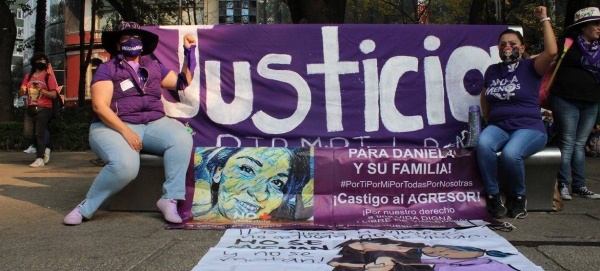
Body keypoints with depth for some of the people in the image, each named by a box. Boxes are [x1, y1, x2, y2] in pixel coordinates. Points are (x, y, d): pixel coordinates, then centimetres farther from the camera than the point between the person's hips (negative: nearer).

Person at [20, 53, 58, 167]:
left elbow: (54, 95, -7)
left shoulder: (48, 77, -1)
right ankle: (43, 150, 23)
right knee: (27, 134, 3)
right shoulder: (28, 76, 14)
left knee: (39, 134, -8)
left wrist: (41, 90, -20)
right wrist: (23, 90, -6)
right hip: (30, 109, 6)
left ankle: (40, 159, -2)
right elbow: (22, 92, 17)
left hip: (43, 109, -6)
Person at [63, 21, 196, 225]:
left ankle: (170, 200, -23)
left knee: (181, 138, -28)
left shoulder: (154, 67, 19)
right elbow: (100, 106, -8)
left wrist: (189, 51, 12)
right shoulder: (107, 69, 4)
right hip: (114, 127, -4)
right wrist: (126, 131, -20)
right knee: (125, 164, -35)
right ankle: (86, 207, -10)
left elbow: (183, 82, 21)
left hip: (153, 124, 4)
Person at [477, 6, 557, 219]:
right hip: (498, 127, 3)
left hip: (529, 128, -3)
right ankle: (493, 195, -17)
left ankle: (519, 196, -5)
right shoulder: (492, 71, 15)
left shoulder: (530, 68, 2)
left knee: (510, 154, -35)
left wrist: (544, 20, -8)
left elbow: (552, 51, -16)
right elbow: (484, 97, 29)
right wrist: (489, 121, 21)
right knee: (483, 144, -33)